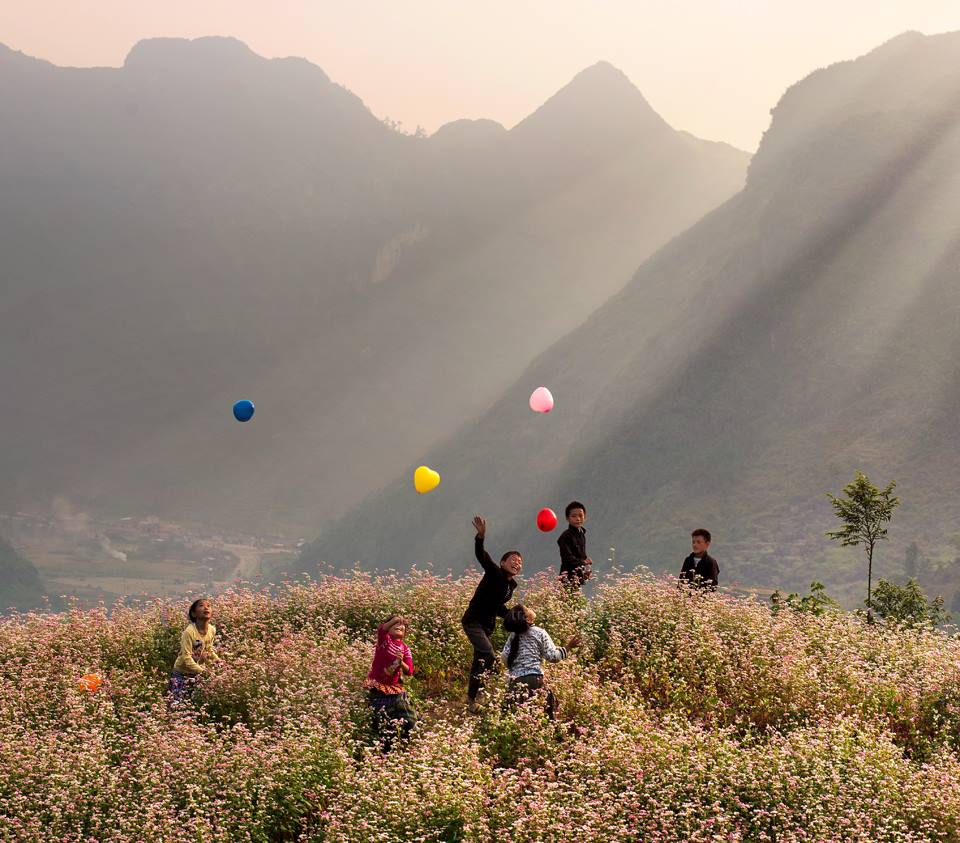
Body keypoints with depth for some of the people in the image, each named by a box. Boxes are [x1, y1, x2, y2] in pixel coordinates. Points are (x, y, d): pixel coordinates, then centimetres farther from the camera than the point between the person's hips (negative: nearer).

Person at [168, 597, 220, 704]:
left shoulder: (212, 630, -6)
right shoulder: (189, 632, -26)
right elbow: (186, 658, -27)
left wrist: (217, 660, -3)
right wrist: (202, 671, -29)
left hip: (198, 673, 6)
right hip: (183, 673, -6)